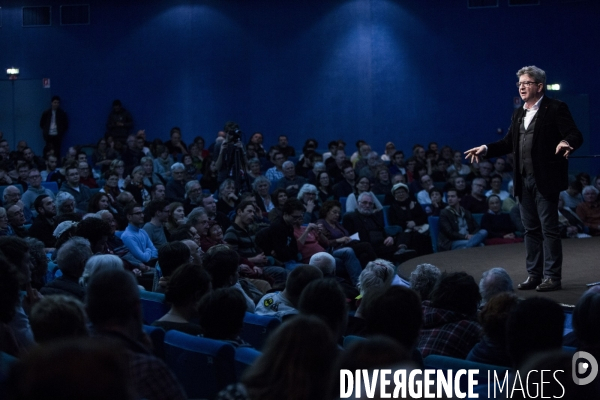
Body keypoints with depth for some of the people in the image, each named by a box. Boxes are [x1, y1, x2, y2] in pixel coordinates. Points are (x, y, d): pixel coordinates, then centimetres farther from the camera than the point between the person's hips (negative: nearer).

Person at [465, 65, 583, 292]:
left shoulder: (555, 109, -6)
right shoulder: (519, 114, 15)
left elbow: (576, 136, -13)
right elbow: (508, 143, 18)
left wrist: (566, 143, -34)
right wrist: (486, 149, 6)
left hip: (545, 180, -7)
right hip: (524, 180, 7)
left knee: (549, 229, -3)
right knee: (531, 229, 11)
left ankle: (552, 277, 2)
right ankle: (534, 275, 18)